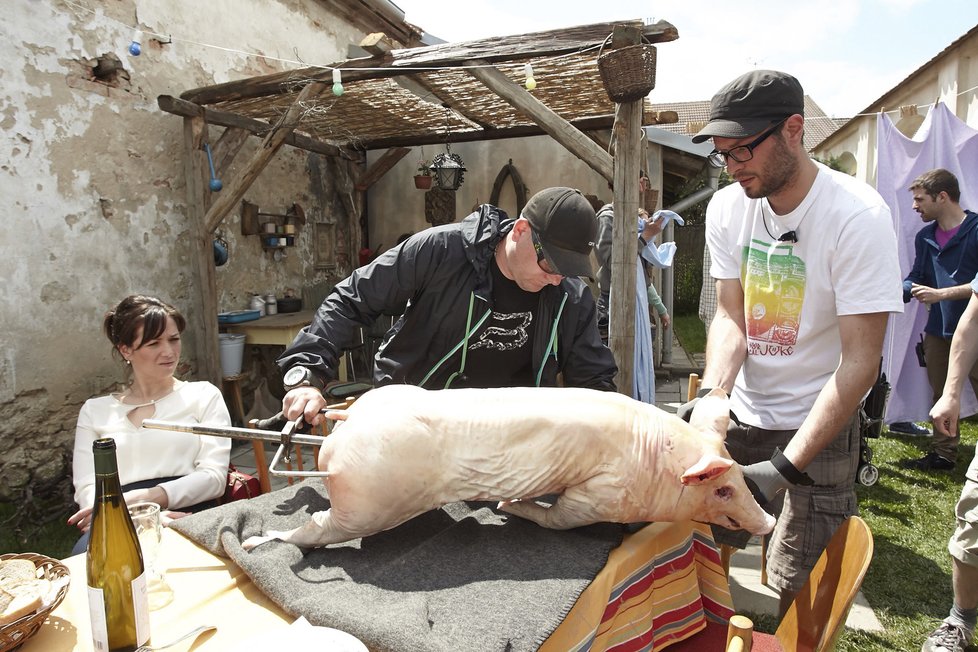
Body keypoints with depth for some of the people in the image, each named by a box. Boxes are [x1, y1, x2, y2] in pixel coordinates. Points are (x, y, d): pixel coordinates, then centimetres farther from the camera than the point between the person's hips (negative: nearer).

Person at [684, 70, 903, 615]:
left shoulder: (858, 216, -18)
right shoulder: (728, 208, -3)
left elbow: (860, 361, -20)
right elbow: (730, 317, -3)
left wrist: (785, 468, -28)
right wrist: (710, 395, -23)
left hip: (821, 425, -4)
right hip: (740, 413, 4)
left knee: (800, 589, -1)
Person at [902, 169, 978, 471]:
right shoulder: (925, 236, 9)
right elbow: (916, 278, 13)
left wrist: (941, 294, -20)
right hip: (938, 329, 7)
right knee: (941, 395, 15)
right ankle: (943, 454, 27)